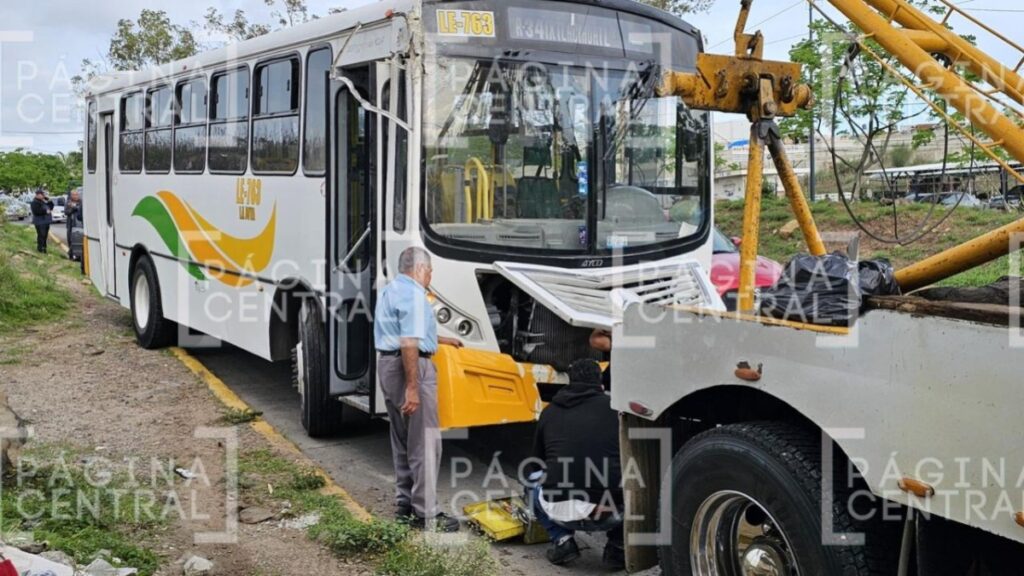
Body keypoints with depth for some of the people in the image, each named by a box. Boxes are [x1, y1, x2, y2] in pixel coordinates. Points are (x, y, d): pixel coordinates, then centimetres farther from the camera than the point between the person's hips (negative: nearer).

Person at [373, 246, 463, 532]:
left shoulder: (390, 290, 17)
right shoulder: (413, 294, -15)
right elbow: (409, 343, -24)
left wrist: (441, 340, 39)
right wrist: (412, 388, -26)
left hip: (388, 365, 11)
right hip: (411, 368, -11)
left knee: (402, 440, 17)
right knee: (424, 442, -5)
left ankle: (405, 503, 25)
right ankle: (425, 513, -2)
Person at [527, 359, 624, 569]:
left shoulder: (550, 411, 15)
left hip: (560, 510, 1)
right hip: (610, 512, -1)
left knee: (533, 479, 33)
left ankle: (562, 540, 13)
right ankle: (618, 546, 17)